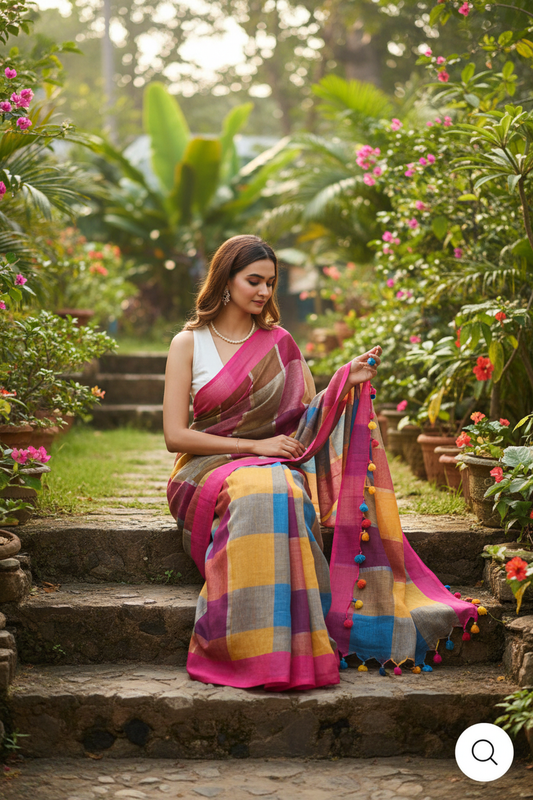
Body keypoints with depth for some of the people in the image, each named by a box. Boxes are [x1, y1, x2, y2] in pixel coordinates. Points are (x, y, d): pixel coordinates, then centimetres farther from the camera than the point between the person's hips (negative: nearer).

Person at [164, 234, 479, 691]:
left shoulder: (278, 344, 12)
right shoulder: (188, 344, 4)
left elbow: (311, 416, 10)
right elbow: (175, 435, -3)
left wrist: (348, 382, -8)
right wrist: (253, 446, -10)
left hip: (277, 467, 2)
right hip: (209, 468, -2)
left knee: (284, 493, -35)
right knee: (256, 493, -38)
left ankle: (276, 647, -32)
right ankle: (257, 646, -34)